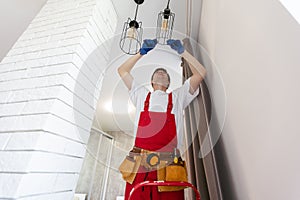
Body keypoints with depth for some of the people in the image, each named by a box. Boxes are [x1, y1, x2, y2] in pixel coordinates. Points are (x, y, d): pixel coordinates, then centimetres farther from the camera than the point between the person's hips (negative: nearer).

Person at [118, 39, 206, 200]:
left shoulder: (178, 96, 22)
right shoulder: (141, 95, 22)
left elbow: (200, 73, 19)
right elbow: (122, 70, 25)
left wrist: (182, 51, 21)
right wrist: (142, 52, 25)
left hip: (169, 159, 0)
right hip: (140, 157, 1)